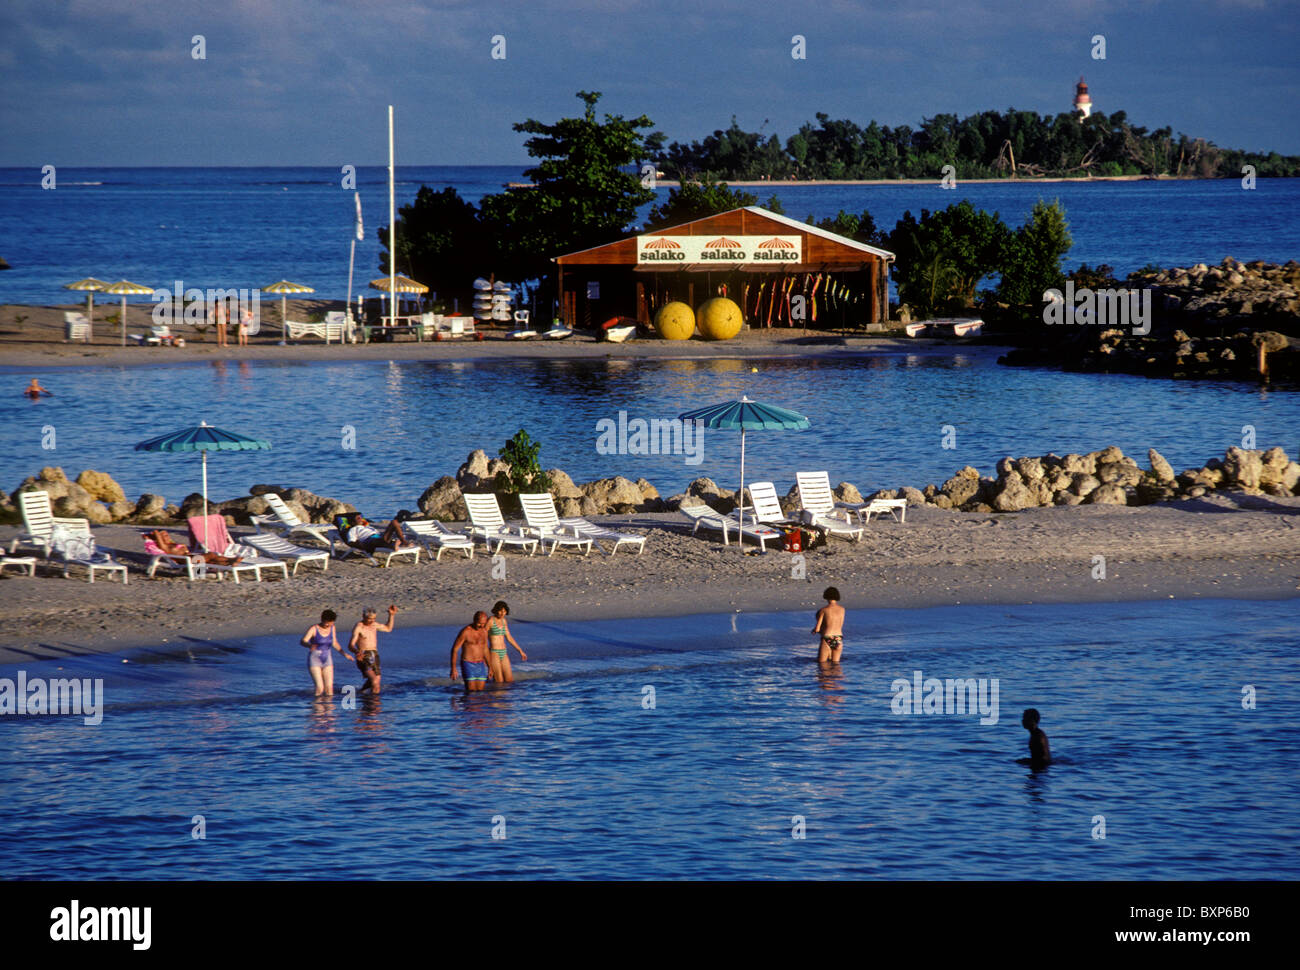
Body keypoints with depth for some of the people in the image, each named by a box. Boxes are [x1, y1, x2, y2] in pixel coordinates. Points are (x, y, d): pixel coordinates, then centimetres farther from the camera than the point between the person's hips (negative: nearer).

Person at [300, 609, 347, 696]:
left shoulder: (332, 628, 2)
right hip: (314, 660, -5)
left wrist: (344, 654, 9)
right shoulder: (314, 629, -14)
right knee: (320, 687, -15)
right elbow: (303, 641, -27)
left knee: (329, 687, -4)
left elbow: (335, 643, 16)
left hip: (327, 659, 5)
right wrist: (310, 645, -48)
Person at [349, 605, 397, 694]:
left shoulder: (374, 625, 12)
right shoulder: (358, 627, -10)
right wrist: (356, 652, -40)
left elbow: (388, 629, 30)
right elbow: (350, 645, -18)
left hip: (374, 656, 7)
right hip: (364, 657, -7)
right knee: (374, 681, -25)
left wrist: (391, 615, 18)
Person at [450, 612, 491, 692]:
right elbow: (454, 650, -10)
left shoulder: (484, 631, 8)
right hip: (468, 665, -6)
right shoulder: (465, 631, -12)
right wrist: (453, 669, -15)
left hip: (480, 666, 6)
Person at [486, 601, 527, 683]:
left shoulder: (503, 621, 10)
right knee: (499, 683, -9)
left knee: (510, 681, 2)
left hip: (503, 654, 7)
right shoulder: (490, 621, -12)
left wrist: (520, 651, 18)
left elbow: (509, 638, 18)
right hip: (494, 654, -7)